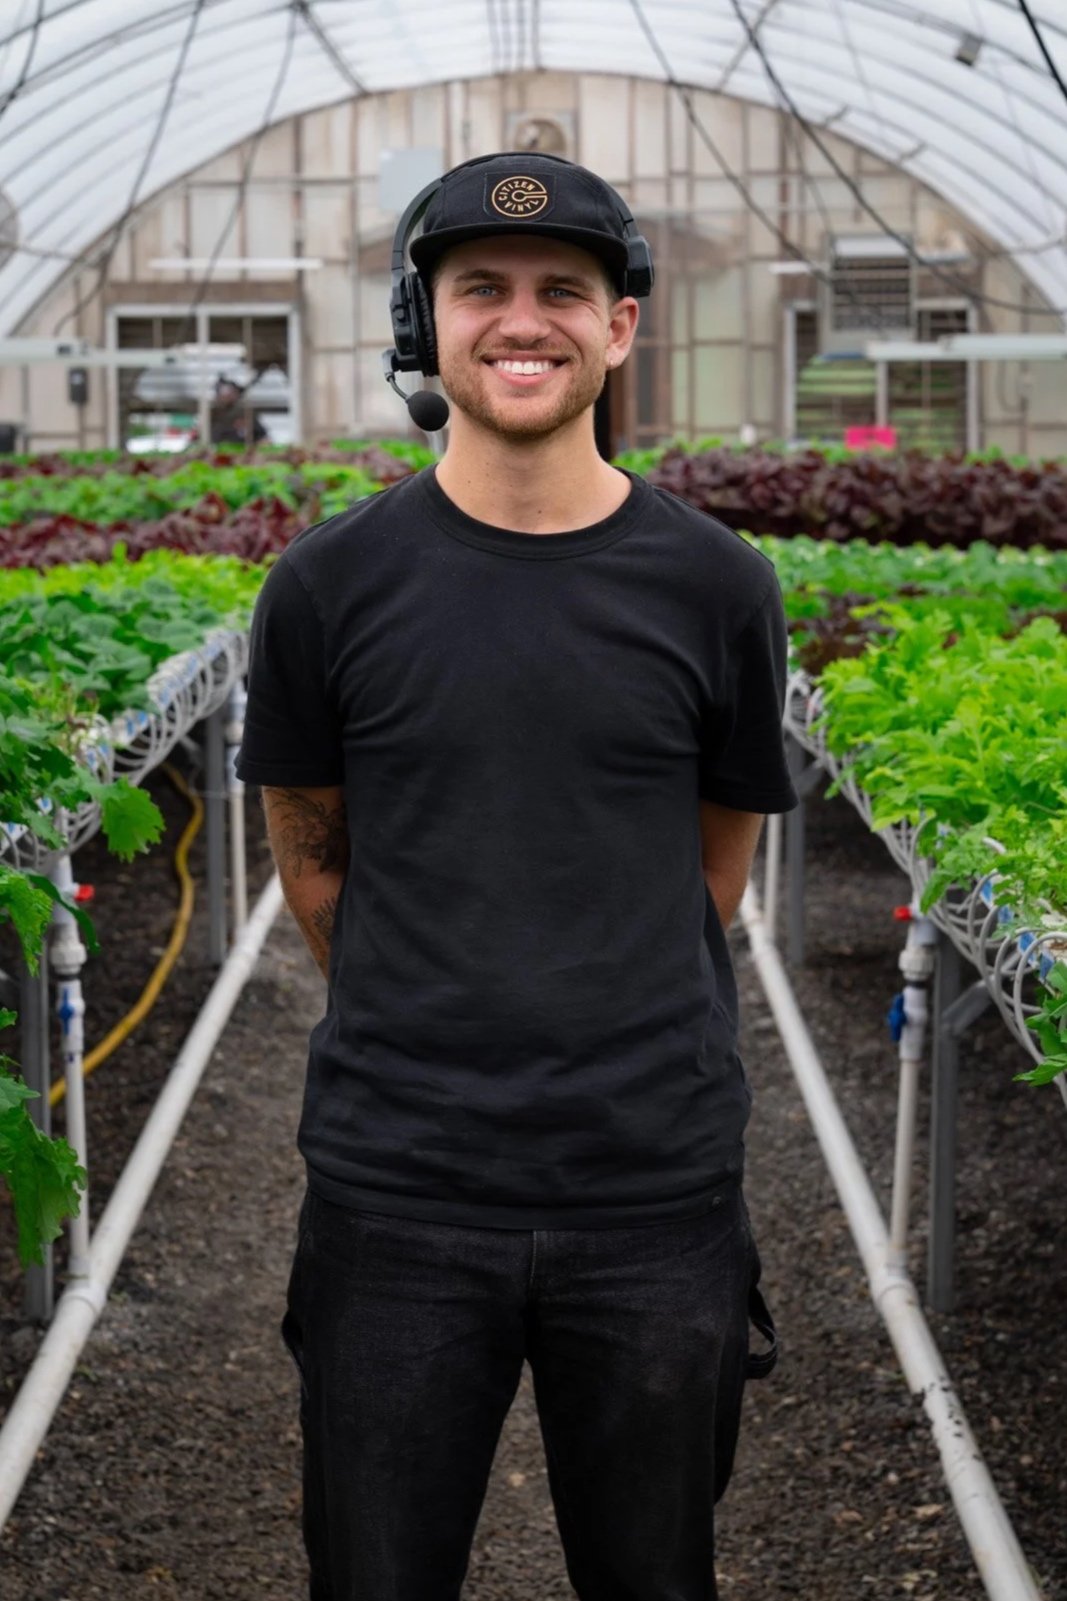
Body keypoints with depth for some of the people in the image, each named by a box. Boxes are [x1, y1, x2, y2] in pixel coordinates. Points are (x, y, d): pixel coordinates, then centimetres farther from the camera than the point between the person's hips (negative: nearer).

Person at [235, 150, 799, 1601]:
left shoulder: (716, 587, 0)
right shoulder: (331, 583, -2)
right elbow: (312, 855, 10)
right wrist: (430, 1030, 9)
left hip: (658, 1200, 1)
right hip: (395, 1198, 0)